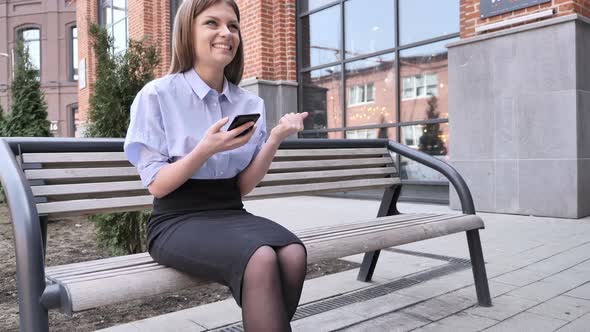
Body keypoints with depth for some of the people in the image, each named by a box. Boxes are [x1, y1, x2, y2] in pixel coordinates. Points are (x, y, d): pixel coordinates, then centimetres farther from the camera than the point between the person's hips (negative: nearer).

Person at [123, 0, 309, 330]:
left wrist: (274, 140, -9)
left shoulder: (250, 103, 9)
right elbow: (157, 186, -6)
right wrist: (206, 149, -21)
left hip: (231, 214, 5)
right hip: (177, 221, -4)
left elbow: (243, 187, 6)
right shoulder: (157, 95, -4)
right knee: (260, 259, -32)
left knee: (294, 254, -26)